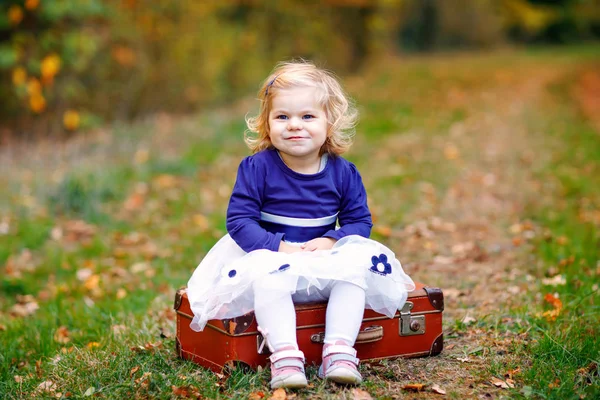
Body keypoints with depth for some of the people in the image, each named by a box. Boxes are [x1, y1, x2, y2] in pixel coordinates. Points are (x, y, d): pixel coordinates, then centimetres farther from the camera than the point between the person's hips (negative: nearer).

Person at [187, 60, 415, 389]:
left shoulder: (343, 172, 0)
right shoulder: (257, 168, -7)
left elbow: (359, 221, 3)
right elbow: (239, 220, -11)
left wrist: (331, 242, -18)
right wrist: (279, 247, -23)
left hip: (324, 260, 3)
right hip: (269, 256, -2)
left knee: (356, 266, -25)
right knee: (268, 274, -35)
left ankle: (339, 352, -23)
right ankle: (284, 357, -35)